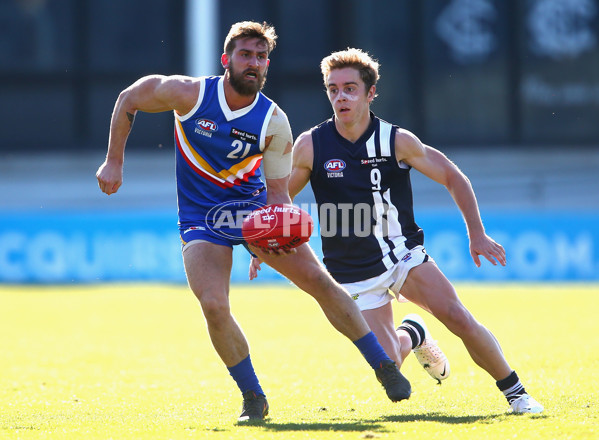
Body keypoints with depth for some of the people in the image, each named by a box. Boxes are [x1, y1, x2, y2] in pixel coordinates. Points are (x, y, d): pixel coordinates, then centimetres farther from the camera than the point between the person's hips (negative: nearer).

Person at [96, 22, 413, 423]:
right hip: (201, 220, -1)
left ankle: (383, 365, 7)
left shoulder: (274, 122, -10)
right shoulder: (189, 94, -14)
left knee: (320, 281, -10)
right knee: (214, 304, -23)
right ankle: (253, 399, -5)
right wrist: (114, 162, 1)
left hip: (252, 206, 2)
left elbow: (278, 191, -4)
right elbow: (128, 100, 1)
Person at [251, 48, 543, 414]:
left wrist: (477, 235, -2)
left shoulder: (398, 141, -9)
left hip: (404, 255, 0)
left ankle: (515, 392, -2)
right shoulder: (311, 146, -8)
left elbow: (453, 177, 2)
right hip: (354, 273, 0)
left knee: (459, 318, -22)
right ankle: (411, 335, 27)